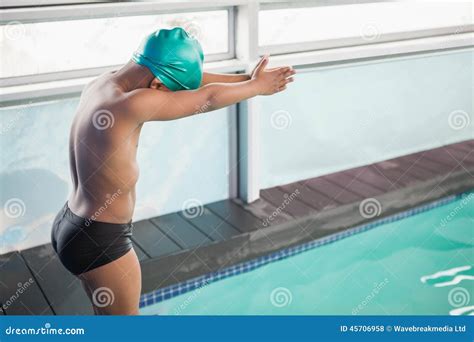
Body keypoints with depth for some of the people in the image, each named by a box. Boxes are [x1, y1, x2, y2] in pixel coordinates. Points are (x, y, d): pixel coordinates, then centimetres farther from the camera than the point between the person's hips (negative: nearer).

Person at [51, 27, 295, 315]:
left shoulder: (103, 83, -1)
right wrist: (257, 86, -3)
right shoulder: (131, 105, -30)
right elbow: (208, 98, -20)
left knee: (106, 313, 27)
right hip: (99, 240, -9)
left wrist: (246, 78, 6)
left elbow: (190, 80, 4)